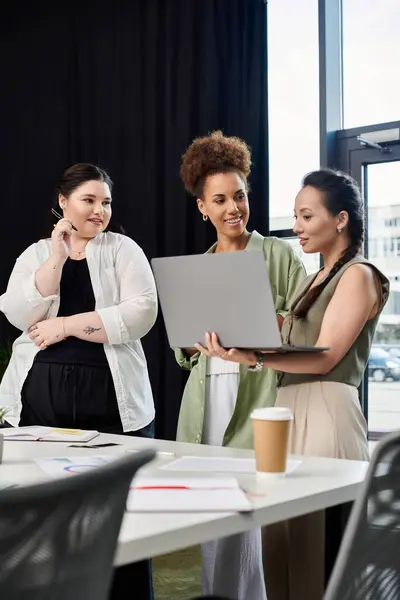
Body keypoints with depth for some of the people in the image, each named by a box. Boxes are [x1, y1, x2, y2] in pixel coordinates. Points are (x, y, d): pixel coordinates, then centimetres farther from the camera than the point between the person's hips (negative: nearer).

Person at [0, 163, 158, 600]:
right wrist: (58, 255, -9)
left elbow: (141, 314, -10)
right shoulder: (35, 253, 12)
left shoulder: (122, 249, 5)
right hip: (39, 400, 2)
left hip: (112, 401, -1)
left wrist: (66, 325, -11)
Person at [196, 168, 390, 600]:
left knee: (318, 547, -3)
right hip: (290, 411, 8)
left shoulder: (358, 275, -5)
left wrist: (253, 358, -27)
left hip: (325, 414, -8)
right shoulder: (315, 280, 20)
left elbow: (325, 357, -15)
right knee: (286, 542, 8)